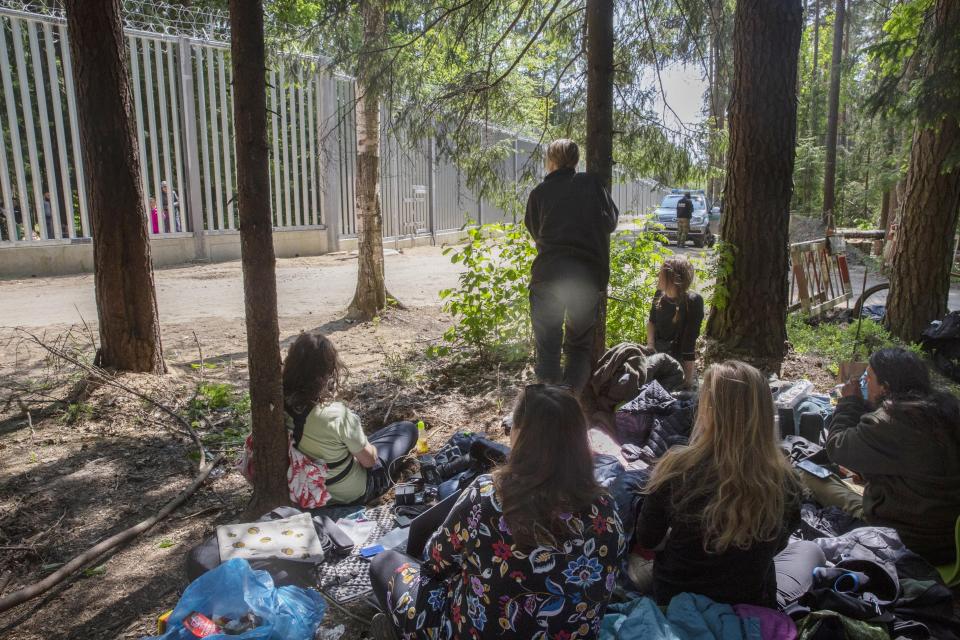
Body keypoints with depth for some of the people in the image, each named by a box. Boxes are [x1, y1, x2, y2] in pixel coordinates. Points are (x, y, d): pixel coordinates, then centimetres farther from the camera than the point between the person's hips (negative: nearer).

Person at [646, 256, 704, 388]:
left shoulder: (692, 301, -24)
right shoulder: (660, 294, -9)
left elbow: (690, 339, -24)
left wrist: (689, 376, -23)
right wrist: (650, 346, -6)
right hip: (656, 353, 5)